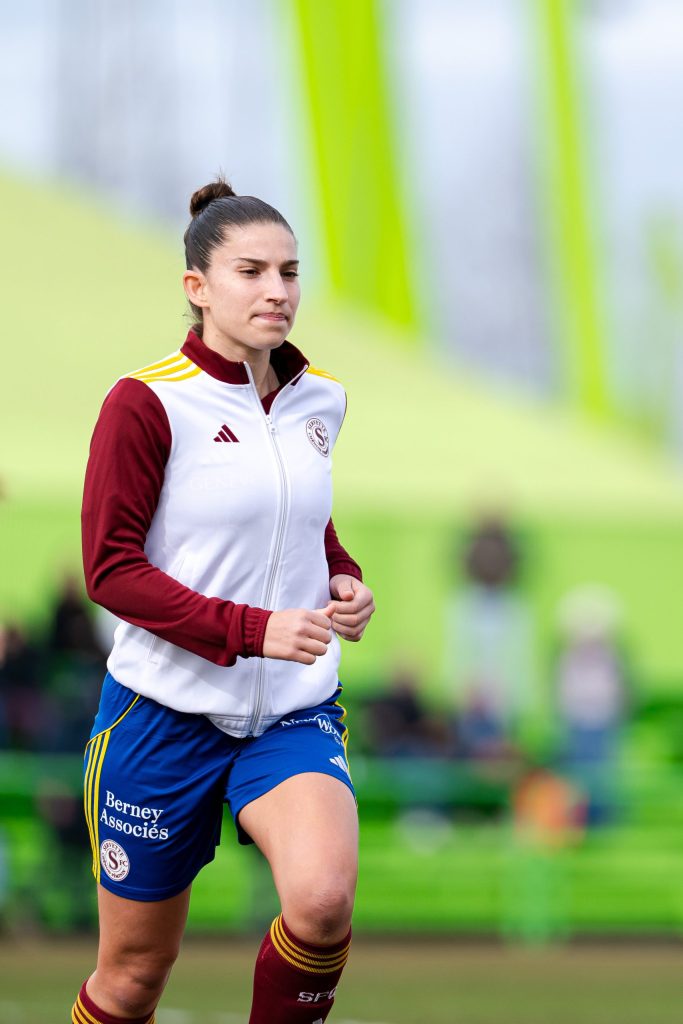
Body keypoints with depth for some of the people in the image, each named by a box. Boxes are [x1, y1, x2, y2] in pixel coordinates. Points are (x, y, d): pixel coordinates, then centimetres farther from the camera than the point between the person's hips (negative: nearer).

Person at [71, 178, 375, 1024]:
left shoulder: (319, 400, 5)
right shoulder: (147, 404, -11)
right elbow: (111, 568, -13)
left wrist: (345, 579, 3)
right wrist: (252, 629, -23)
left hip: (294, 709, 3)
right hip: (167, 710, -3)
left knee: (323, 897, -27)